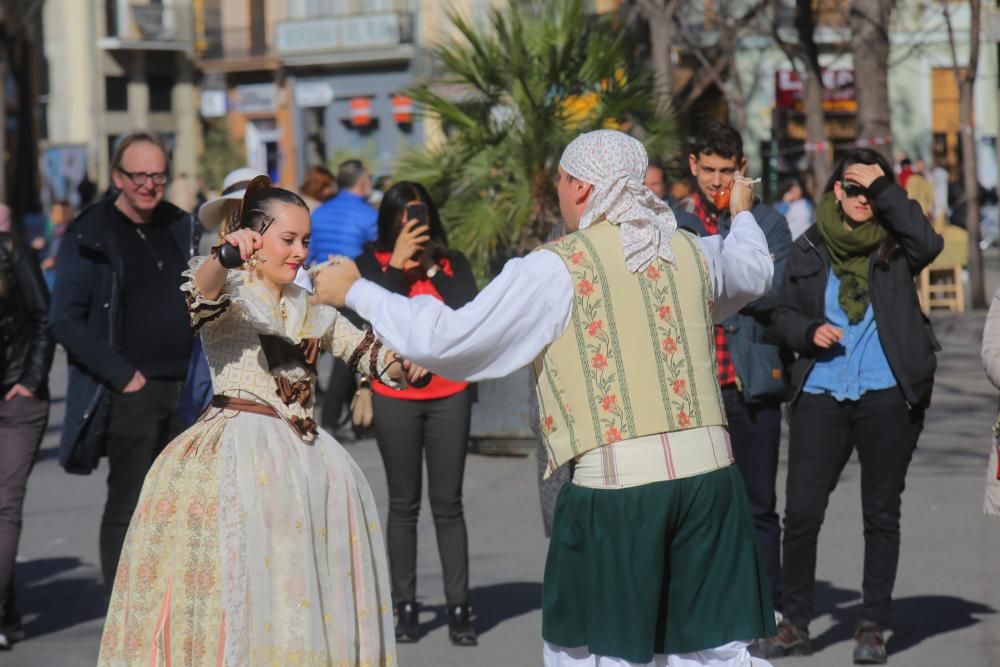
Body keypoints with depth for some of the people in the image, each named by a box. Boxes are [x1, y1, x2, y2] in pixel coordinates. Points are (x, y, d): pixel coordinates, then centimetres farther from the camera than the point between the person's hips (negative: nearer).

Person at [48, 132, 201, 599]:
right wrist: (122, 375, -14)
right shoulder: (89, 236, -5)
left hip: (185, 391, 5)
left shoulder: (182, 228, 12)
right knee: (127, 509, -3)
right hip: (128, 397, -5)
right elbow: (64, 321, -10)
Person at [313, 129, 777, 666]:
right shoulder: (690, 252, 9)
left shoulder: (557, 268, -5)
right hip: (708, 473, 4)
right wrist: (742, 214, 58)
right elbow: (754, 271, 34)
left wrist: (356, 291, 11)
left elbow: (446, 340, -3)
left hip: (613, 484, -4)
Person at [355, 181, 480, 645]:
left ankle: (458, 606, 3)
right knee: (403, 504, 3)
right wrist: (399, 262, -12)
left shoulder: (453, 263, 7)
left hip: (449, 394, 1)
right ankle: (405, 606, 8)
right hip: (395, 397, 0)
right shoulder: (373, 263, 4)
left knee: (447, 502, 0)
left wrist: (431, 266, -9)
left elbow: (468, 312, -9)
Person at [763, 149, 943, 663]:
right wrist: (809, 331, -8)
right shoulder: (808, 250, 8)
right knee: (801, 510, -1)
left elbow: (928, 244, -18)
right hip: (820, 394, 1)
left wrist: (887, 190, -13)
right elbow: (782, 315, 13)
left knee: (881, 513, 6)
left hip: (887, 395, -1)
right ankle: (795, 622, 13)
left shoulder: (894, 244, 3)